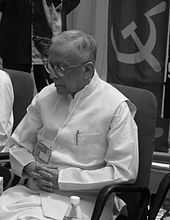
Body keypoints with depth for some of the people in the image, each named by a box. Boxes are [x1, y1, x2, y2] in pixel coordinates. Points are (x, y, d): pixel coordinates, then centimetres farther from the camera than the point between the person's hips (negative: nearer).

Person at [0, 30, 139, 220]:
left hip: (81, 200, -5)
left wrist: (63, 178, -13)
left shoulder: (116, 106, -8)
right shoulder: (45, 96, 7)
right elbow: (17, 144, 17)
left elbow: (124, 172, -10)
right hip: (31, 190, 5)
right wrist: (28, 167, -6)